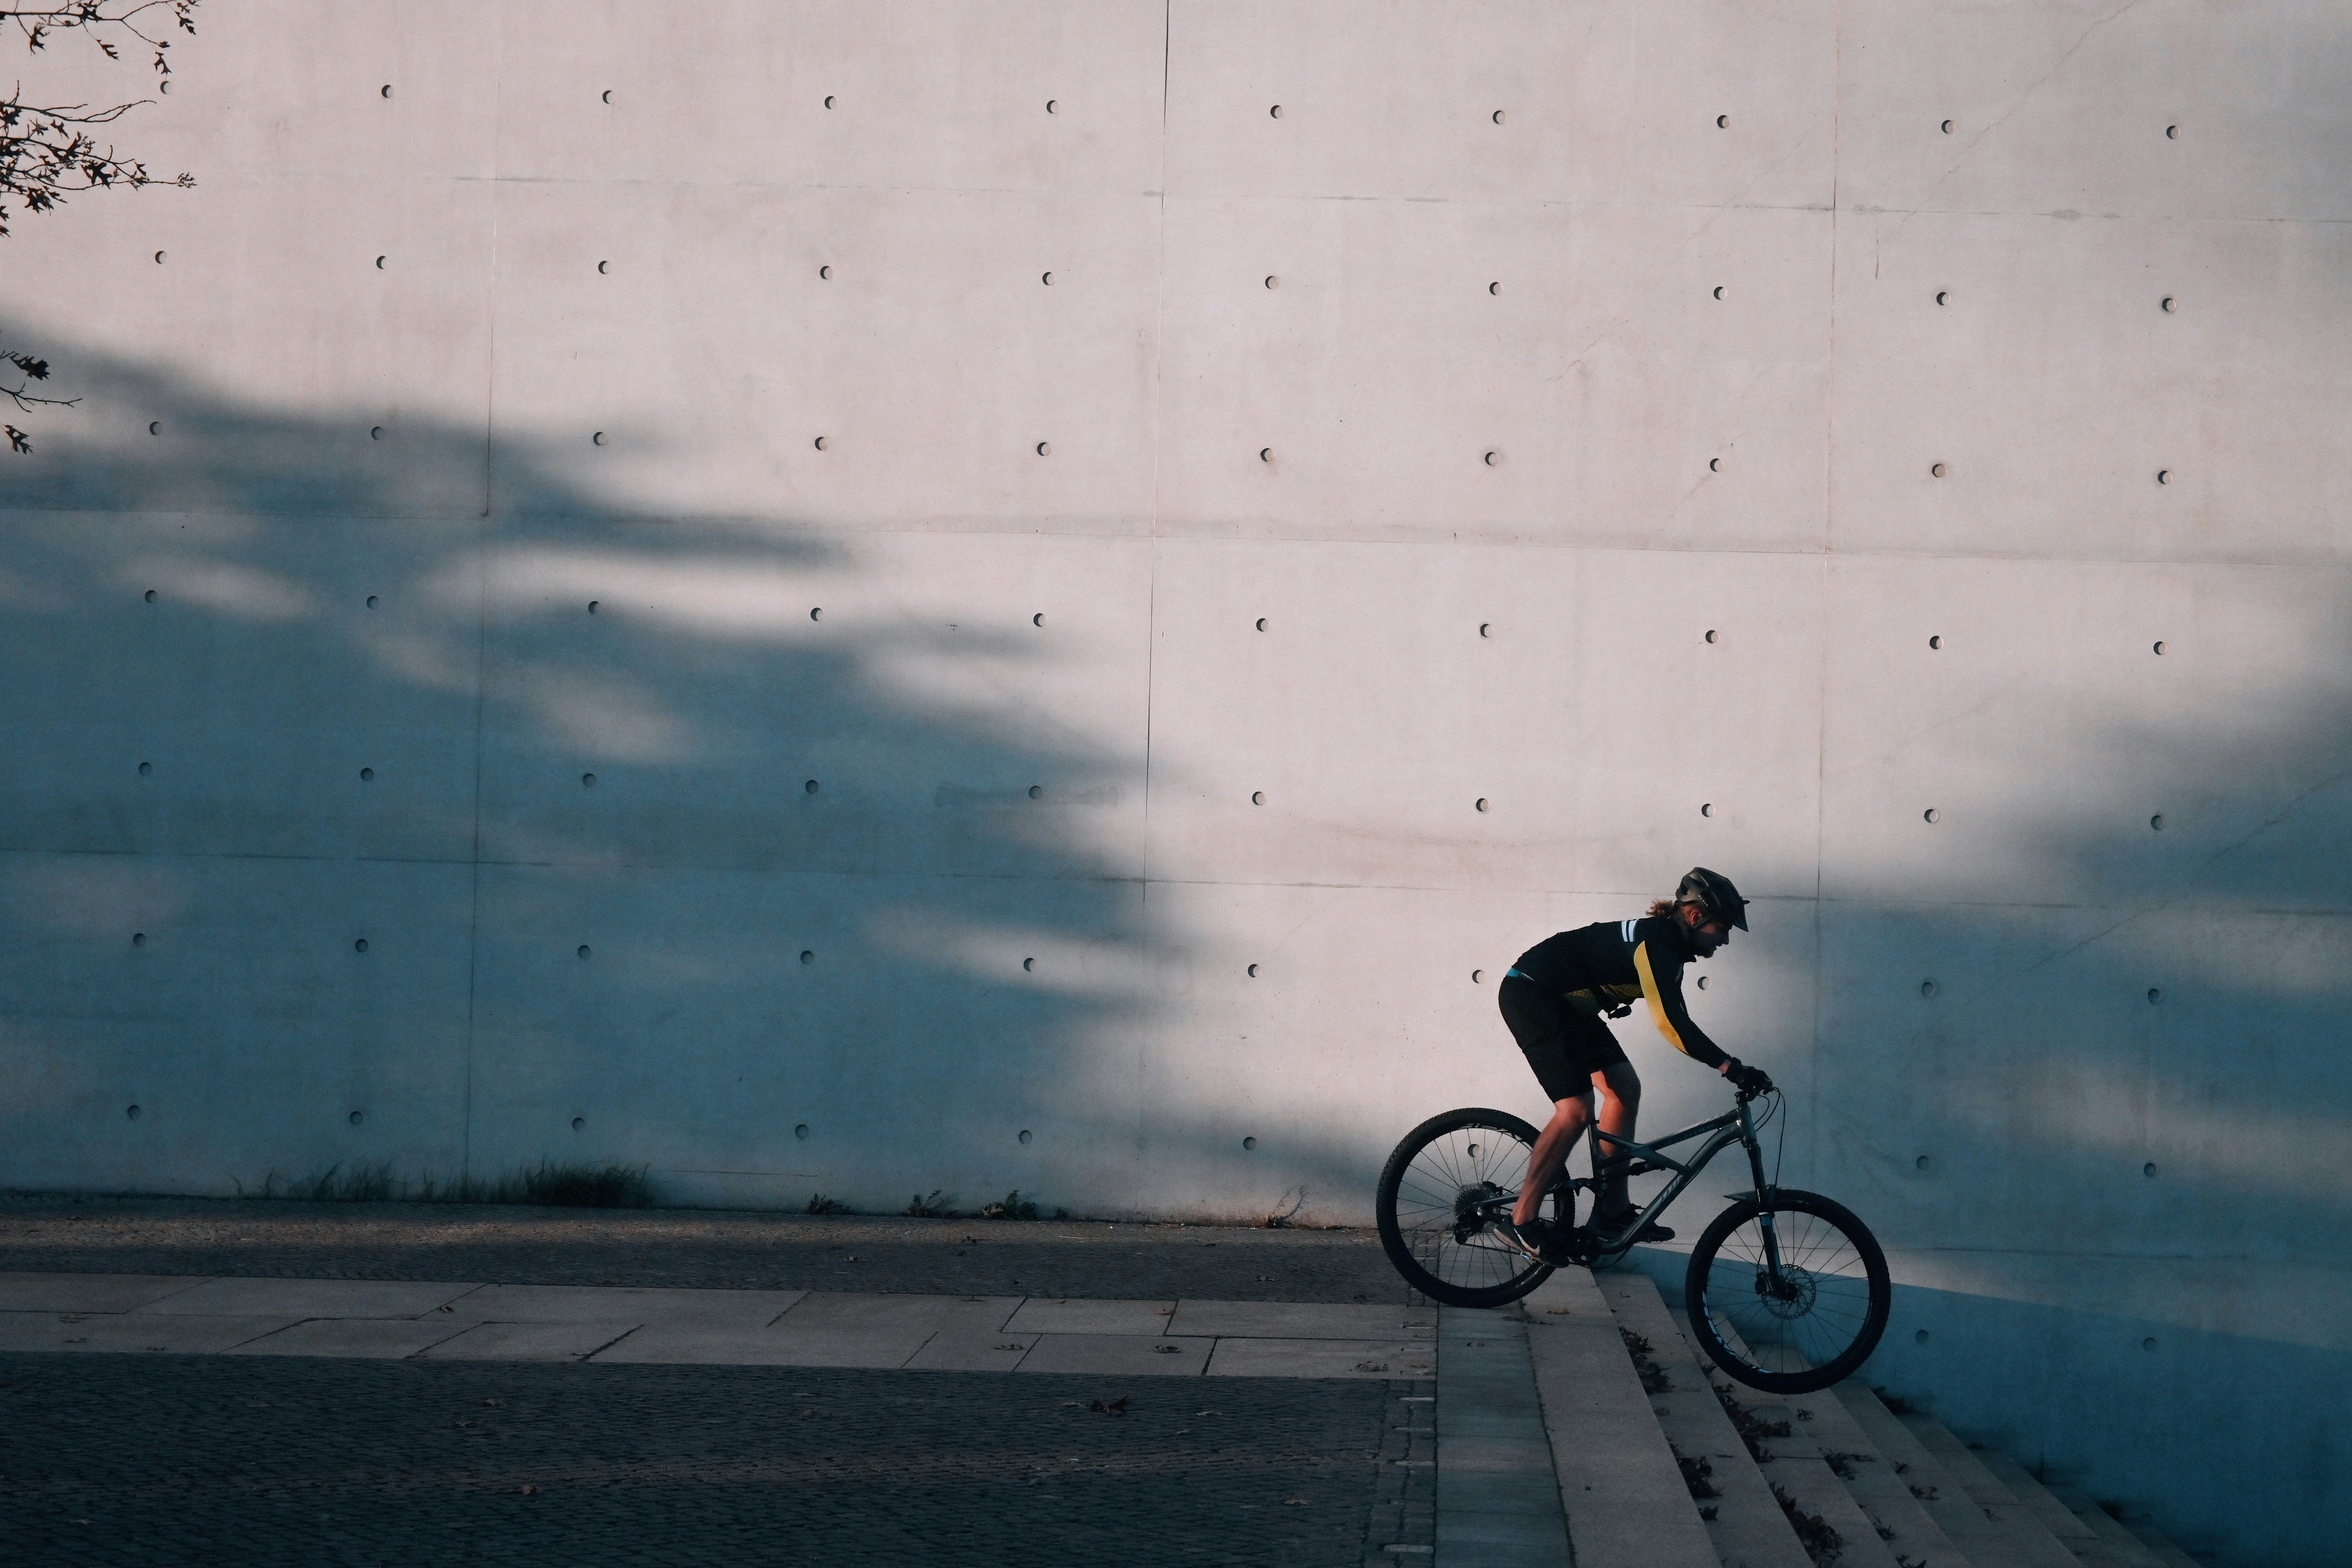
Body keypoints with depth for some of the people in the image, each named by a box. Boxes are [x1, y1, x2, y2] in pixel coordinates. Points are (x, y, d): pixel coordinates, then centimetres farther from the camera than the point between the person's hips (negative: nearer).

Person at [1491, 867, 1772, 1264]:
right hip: (1529, 995, -10)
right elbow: (1671, 1023, -33)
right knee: (1575, 1112, -17)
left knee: (1625, 1090, 7)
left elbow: (1674, 1020, 20)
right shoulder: (1656, 944, -24)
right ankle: (1520, 1221, -8)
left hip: (1567, 1004, 10)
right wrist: (1731, 1068, -33)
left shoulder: (1668, 941, 7)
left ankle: (1613, 1211, 13)